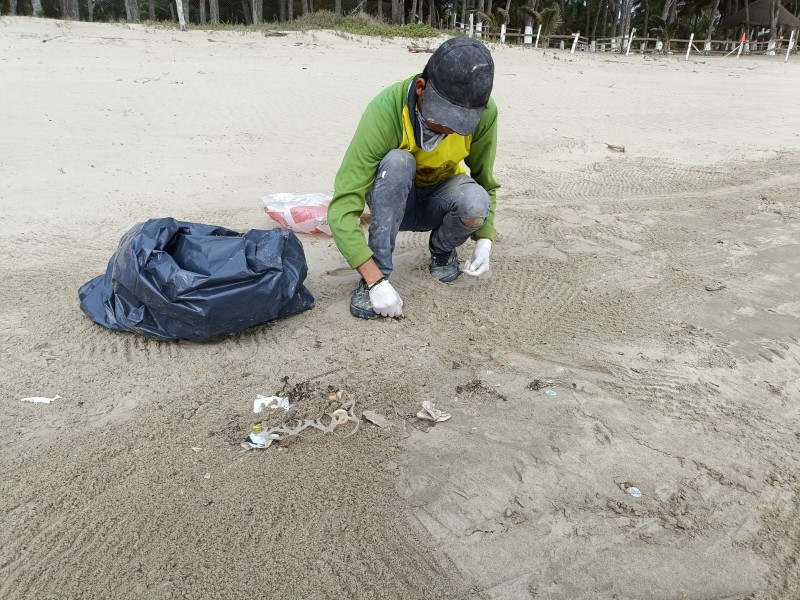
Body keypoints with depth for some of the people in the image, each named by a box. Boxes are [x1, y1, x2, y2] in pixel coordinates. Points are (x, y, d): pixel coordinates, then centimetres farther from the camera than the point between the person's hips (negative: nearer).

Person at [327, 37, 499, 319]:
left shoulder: (485, 113, -24)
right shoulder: (385, 111, -34)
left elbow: (485, 180, -7)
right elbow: (342, 206, -38)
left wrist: (484, 240, -21)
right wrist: (377, 280, -43)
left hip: (438, 200, 2)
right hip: (391, 200, -2)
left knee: (474, 202, -32)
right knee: (397, 162, -36)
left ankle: (442, 249, 2)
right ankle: (378, 272, -24)